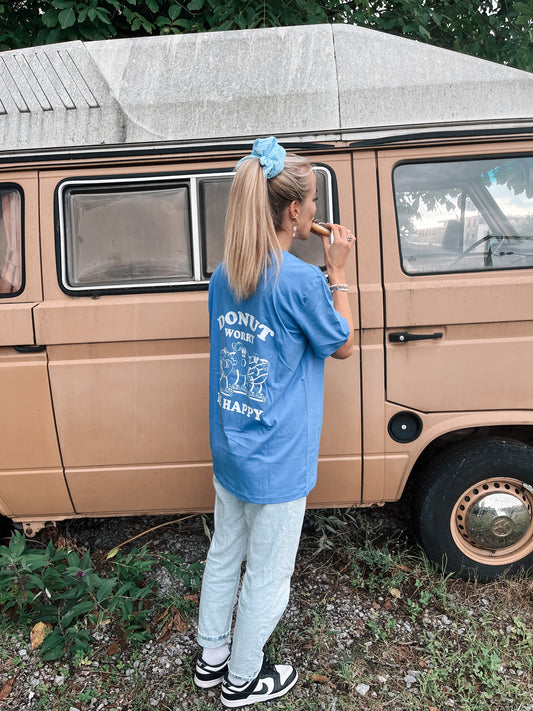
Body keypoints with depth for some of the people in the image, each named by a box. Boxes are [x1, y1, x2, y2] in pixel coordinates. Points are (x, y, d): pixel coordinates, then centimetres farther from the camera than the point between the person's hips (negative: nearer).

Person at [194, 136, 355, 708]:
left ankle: (211, 656, 46)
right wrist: (337, 273, -4)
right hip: (276, 466, -7)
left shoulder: (224, 276, 1)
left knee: (224, 555, 25)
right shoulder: (302, 282, -22)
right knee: (266, 579, 15)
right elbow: (343, 345, -7)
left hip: (227, 454, 7)